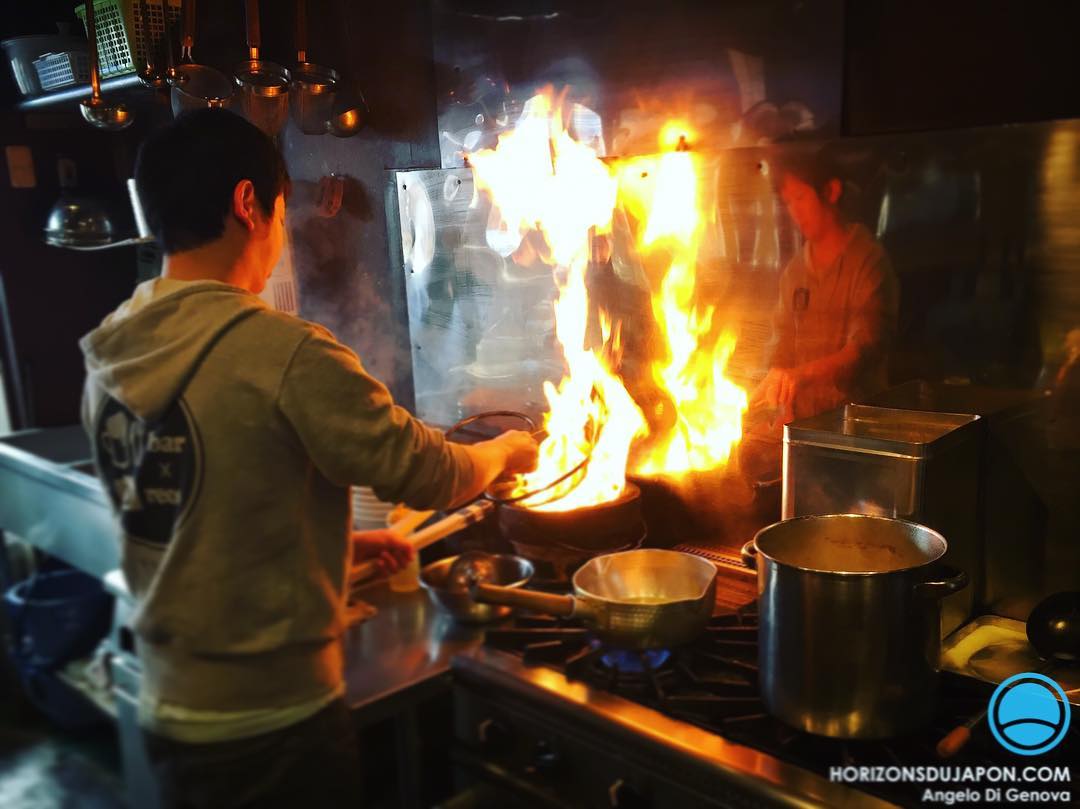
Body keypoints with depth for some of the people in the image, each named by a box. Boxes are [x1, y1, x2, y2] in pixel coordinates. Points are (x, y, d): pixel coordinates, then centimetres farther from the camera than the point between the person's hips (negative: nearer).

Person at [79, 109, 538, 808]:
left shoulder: (107, 357, -1)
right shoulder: (283, 354, -24)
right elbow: (428, 475, -14)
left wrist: (340, 541, 16)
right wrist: (505, 450, 6)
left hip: (166, 711, 7)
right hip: (272, 720, -6)